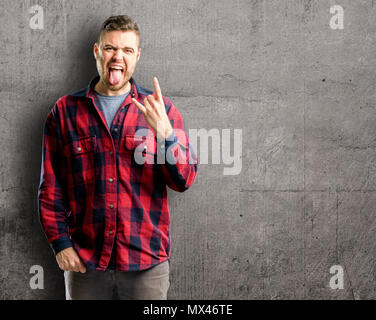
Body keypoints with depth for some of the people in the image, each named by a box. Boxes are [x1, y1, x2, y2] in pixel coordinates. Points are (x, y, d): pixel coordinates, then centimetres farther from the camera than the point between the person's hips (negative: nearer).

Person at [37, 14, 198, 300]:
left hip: (147, 260, 0)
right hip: (84, 260, 0)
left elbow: (184, 180, -4)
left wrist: (164, 131, -19)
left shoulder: (161, 110, 3)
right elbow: (51, 188, 5)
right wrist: (61, 243, -3)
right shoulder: (65, 111, 4)